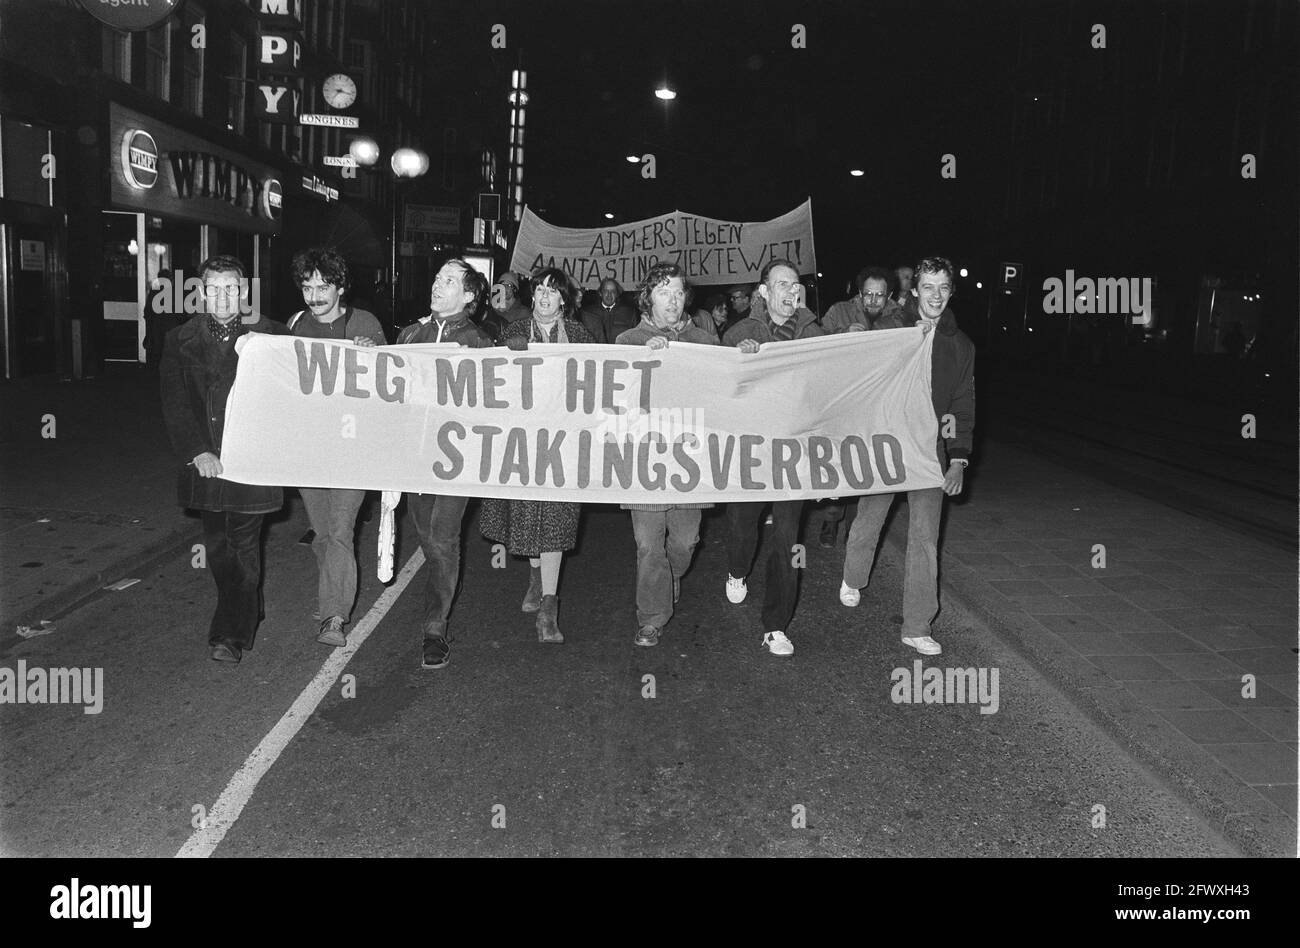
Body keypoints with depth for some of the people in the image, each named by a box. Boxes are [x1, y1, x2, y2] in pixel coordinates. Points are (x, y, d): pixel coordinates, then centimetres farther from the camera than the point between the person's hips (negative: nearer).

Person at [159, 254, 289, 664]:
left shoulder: (272, 335, 1)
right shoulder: (180, 341, 6)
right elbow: (175, 404, 0)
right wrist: (198, 453, -11)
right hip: (205, 462, 3)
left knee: (244, 546, -3)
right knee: (217, 547, 13)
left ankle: (231, 634, 4)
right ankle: (246, 615, 32)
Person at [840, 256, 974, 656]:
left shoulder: (960, 345, 6)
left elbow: (964, 405, 9)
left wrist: (958, 458, 1)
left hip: (930, 448, 1)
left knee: (925, 538, -1)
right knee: (868, 520, 10)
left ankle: (917, 627, 8)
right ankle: (853, 579, 42)